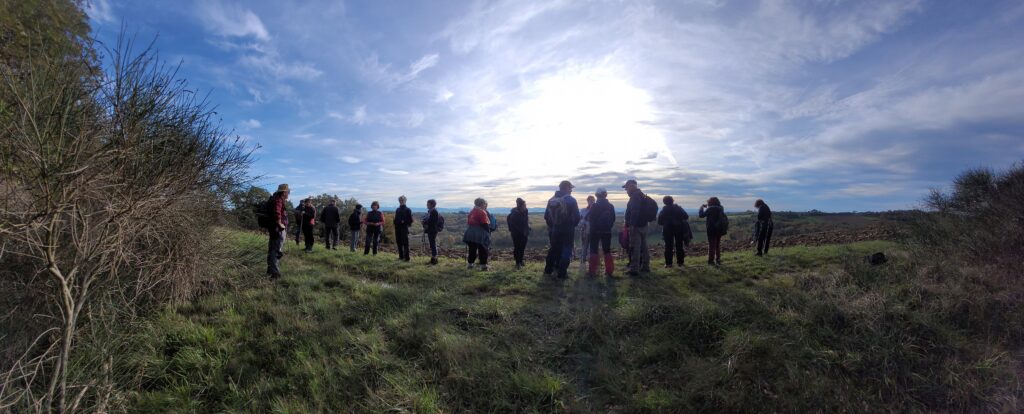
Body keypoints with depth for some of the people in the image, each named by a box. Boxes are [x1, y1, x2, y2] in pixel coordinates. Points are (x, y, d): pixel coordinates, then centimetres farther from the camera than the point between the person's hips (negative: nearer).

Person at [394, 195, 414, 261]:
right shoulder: (397, 210, 15)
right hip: (397, 228, 6)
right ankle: (401, 256, 20)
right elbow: (395, 219, 20)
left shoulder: (407, 210, -2)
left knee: (405, 243, -6)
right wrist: (395, 223, 4)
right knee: (399, 242, 10)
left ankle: (406, 258, -4)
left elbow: (410, 220, -5)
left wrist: (404, 221, -13)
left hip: (404, 228, -6)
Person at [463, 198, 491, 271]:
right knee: (482, 250, 1)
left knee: (472, 249, 14)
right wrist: (488, 232, -6)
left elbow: (468, 223, 14)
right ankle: (483, 265, 3)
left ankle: (470, 263, 20)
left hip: (470, 233, 7)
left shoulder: (471, 212, 12)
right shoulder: (482, 212, -12)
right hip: (480, 234, -7)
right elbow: (485, 224, -16)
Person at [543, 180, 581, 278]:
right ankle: (562, 273, 0)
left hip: (553, 230, 5)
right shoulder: (571, 200, -10)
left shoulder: (551, 200, 4)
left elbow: (546, 216, 6)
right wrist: (572, 225, 7)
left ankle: (548, 270, 22)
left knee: (553, 250, 17)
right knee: (566, 251, 3)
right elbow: (577, 217, -10)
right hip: (567, 231, -5)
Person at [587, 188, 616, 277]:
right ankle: (609, 271, 10)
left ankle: (592, 271, 0)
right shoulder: (611, 206, 1)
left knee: (594, 251, 2)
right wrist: (608, 227, 15)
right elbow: (613, 219, 5)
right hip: (607, 231, 4)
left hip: (595, 231, -3)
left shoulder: (594, 206, -11)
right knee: (607, 251, 10)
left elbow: (590, 218, -9)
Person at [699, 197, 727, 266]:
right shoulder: (720, 208, 5)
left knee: (711, 245, 0)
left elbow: (701, 215, -13)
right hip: (719, 229, 6)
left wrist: (702, 207, 3)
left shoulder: (710, 209, -14)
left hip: (712, 229, -6)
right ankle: (718, 260, 18)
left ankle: (711, 260, -1)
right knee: (718, 245, 15)